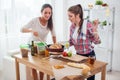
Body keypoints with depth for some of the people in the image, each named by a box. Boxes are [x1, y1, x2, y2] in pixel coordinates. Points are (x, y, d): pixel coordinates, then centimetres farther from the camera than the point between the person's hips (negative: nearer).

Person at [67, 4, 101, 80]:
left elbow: (97, 42, -18)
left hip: (89, 55, -5)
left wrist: (94, 30, -31)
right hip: (78, 55, 5)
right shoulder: (72, 26, -2)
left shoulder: (88, 24, -20)